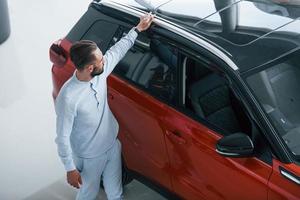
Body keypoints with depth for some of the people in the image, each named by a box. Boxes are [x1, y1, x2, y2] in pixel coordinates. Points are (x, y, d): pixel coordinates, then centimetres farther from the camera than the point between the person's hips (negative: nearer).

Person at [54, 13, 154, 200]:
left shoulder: (101, 72, -15)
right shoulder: (68, 97, -34)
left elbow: (118, 50, 5)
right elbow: (62, 137, -24)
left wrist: (138, 29, 10)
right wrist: (70, 168, -18)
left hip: (113, 145, 6)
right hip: (90, 157, -6)